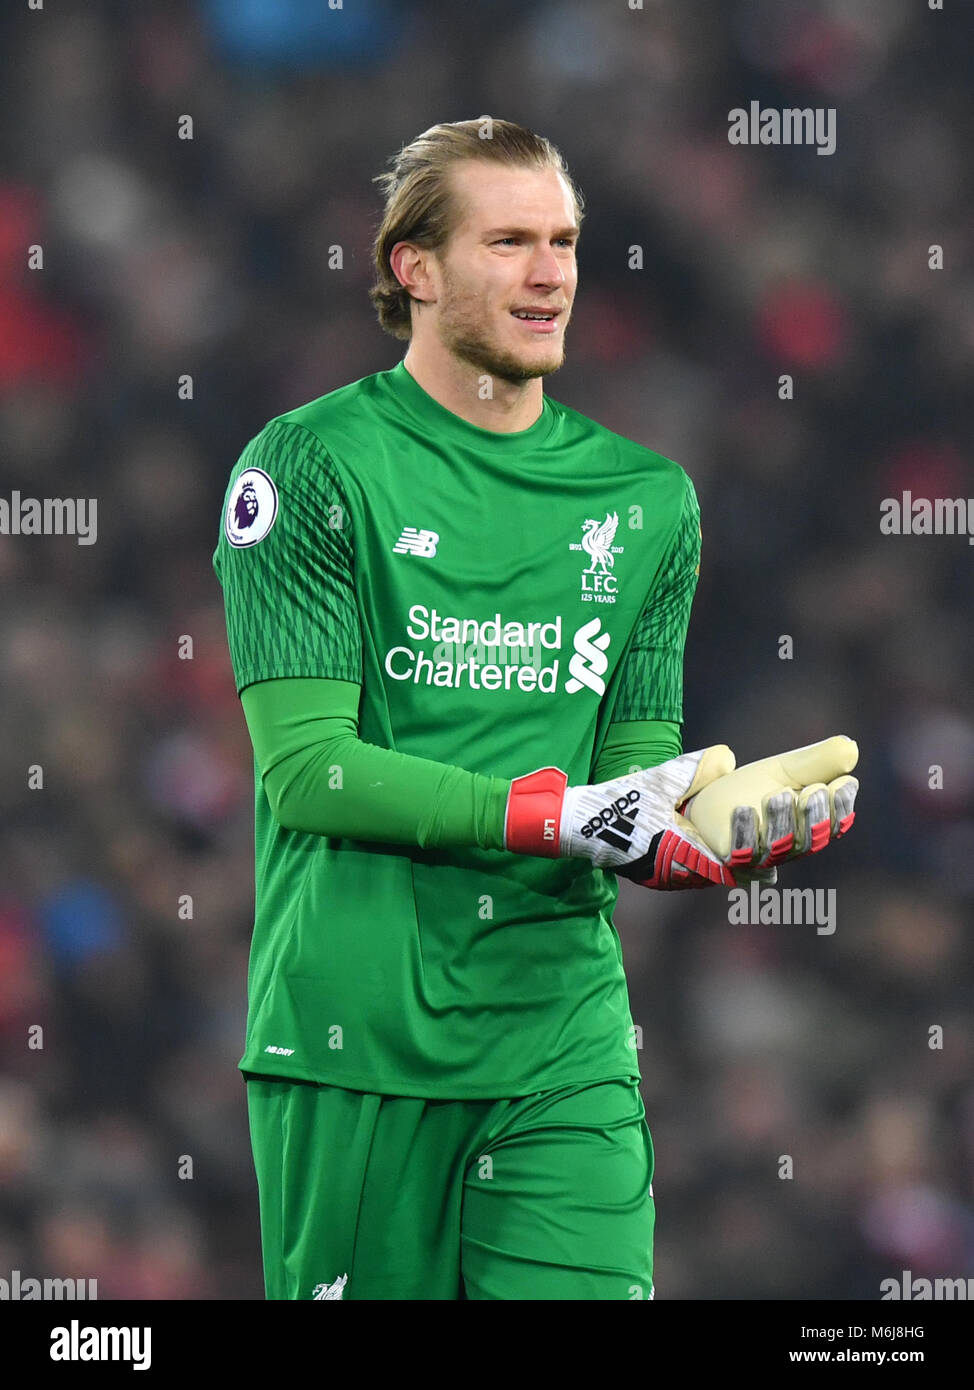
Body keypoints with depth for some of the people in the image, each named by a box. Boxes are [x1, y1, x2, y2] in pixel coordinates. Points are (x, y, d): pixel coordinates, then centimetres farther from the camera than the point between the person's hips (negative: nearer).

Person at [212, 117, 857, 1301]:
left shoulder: (648, 500, 13)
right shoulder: (310, 468, -2)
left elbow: (636, 771, 11)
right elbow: (306, 767, -10)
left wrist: (704, 833, -14)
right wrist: (559, 812, -18)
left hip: (563, 1037, 3)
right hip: (354, 1046, -3)